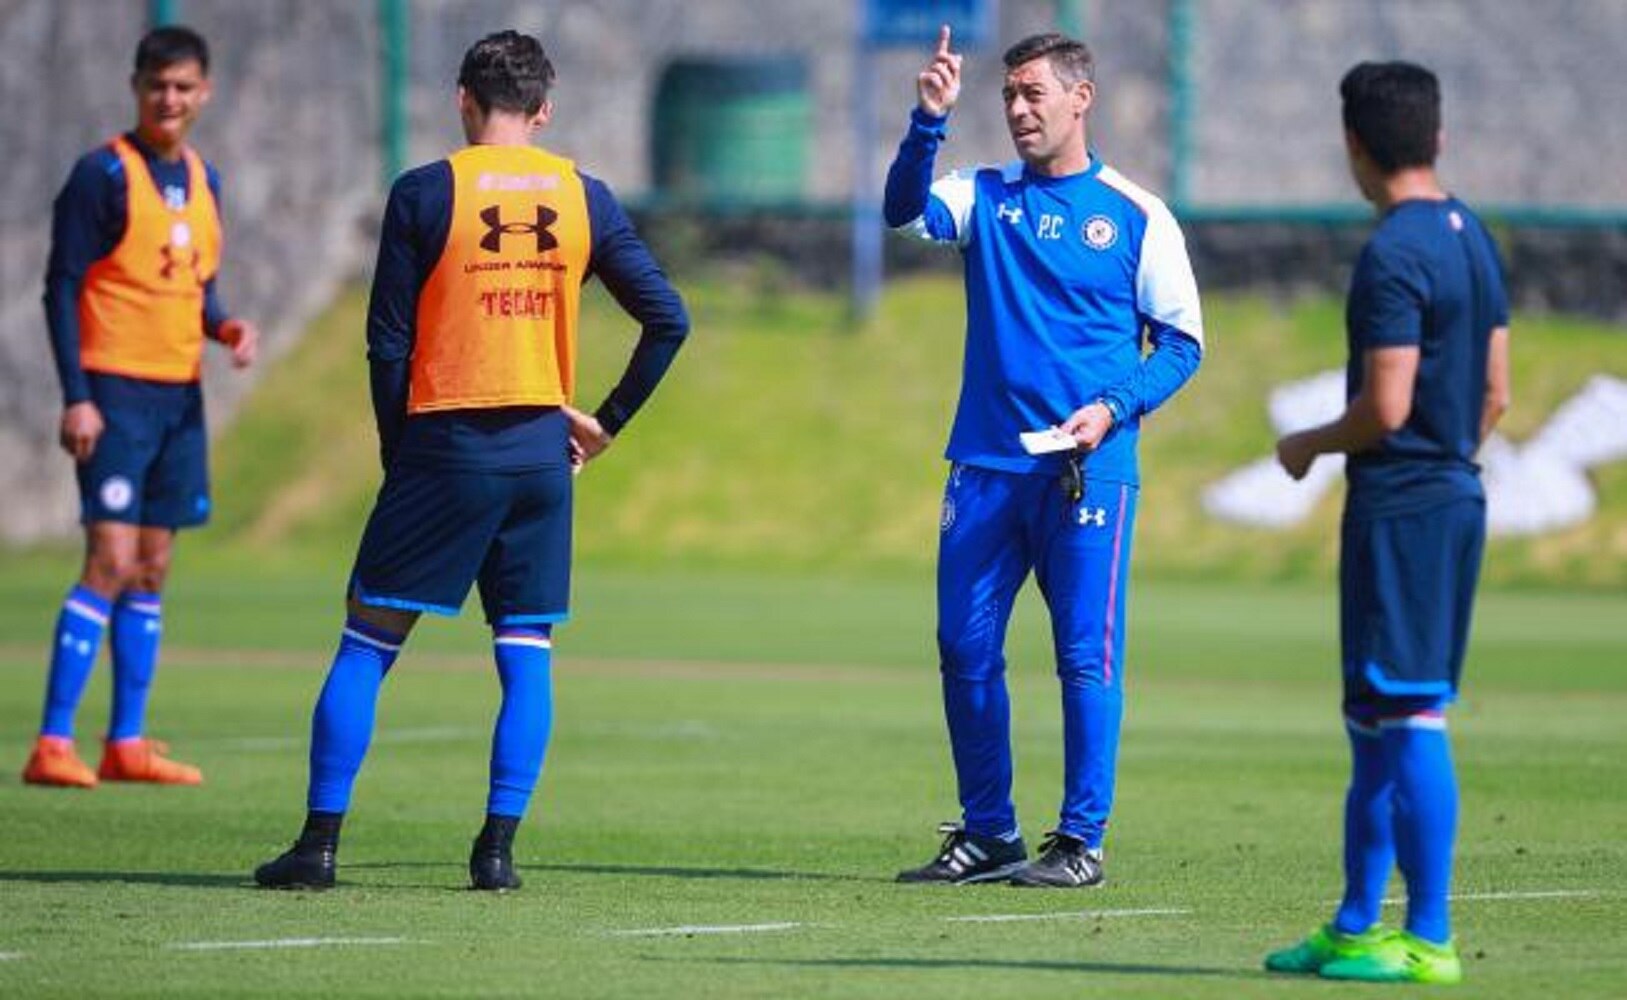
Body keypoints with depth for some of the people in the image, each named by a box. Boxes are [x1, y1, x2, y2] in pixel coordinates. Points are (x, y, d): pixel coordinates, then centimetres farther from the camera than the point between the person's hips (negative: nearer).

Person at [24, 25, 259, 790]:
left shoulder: (203, 180, 13)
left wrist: (225, 327, 0)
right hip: (116, 391, -7)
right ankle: (52, 745, -12)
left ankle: (127, 743, 14)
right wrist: (76, 397, -16)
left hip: (179, 394, 7)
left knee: (151, 569, 9)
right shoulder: (103, 175, -8)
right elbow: (61, 287, -10)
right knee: (111, 561, -13)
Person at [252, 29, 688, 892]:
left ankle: (319, 843, 0)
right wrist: (606, 421, 13)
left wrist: (398, 454, 5)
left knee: (367, 642, 4)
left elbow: (388, 343, -4)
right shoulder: (583, 197, 5)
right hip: (540, 448, 3)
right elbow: (668, 319, 6)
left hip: (445, 442, -2)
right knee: (526, 656, 8)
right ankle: (497, 848, 0)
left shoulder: (425, 194, -4)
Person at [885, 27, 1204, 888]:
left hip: (1088, 469, -3)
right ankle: (986, 834, 14)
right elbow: (905, 211, -10)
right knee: (965, 649, 4)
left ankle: (1081, 841, 2)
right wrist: (929, 120, -24)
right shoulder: (984, 196, 10)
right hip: (984, 464, 3)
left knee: (1086, 656, -4)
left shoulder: (1136, 216, 2)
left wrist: (1114, 407, -11)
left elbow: (1181, 340, 4)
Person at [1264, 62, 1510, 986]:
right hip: (1456, 495, 10)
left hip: (1400, 509, -10)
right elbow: (1495, 395, 16)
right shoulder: (1473, 240, 12)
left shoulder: (1393, 257, -16)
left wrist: (1309, 446, -3)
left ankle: (1429, 940, -6)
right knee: (1375, 721, 15)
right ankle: (1358, 927, 20)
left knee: (1410, 719, -7)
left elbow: (1386, 407, -20)